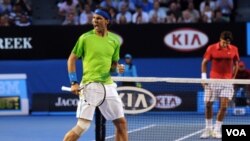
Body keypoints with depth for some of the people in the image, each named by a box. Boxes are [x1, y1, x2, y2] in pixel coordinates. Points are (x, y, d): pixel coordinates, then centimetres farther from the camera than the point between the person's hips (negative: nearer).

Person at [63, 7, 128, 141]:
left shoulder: (115, 40, 7)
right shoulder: (85, 38, -5)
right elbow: (71, 59, 0)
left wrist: (117, 68, -6)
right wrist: (74, 83, -9)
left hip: (108, 85, 5)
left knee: (121, 122, 7)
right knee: (82, 126, -11)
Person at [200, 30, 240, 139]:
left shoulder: (234, 49, 0)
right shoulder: (211, 48, -4)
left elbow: (236, 64, 12)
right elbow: (204, 63, 4)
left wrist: (232, 78, 7)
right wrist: (204, 77, -5)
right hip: (213, 81, 0)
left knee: (223, 106, -8)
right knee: (208, 105, 0)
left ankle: (217, 130, 5)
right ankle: (208, 129, 16)